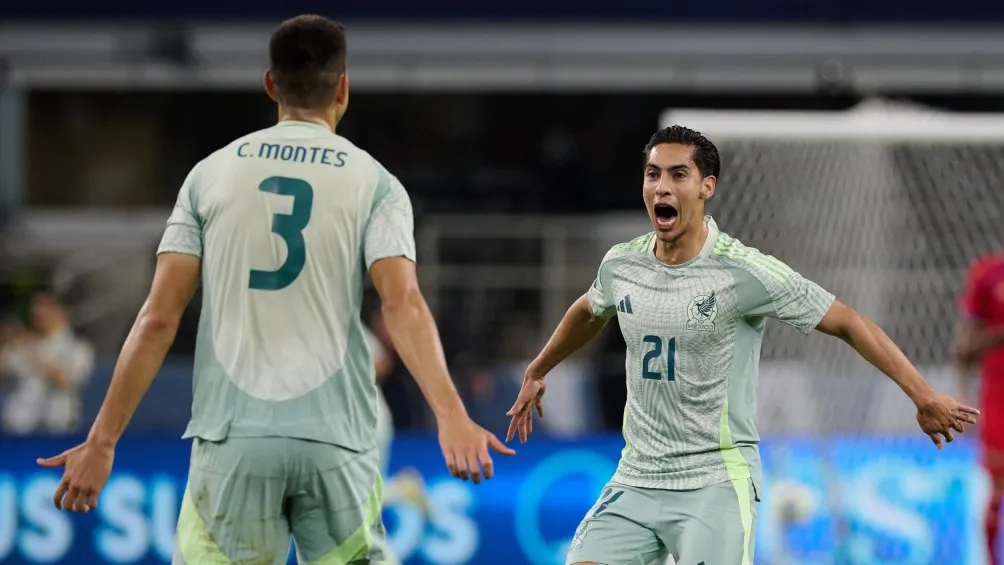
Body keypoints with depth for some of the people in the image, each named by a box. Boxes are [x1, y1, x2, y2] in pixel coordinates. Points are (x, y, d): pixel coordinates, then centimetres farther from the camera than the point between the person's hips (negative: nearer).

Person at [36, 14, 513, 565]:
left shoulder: (213, 173, 8)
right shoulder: (374, 183, 4)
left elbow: (159, 317, 3)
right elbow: (402, 303, -12)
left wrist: (102, 440, 6)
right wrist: (450, 415, -22)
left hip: (232, 438, 1)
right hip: (335, 438, -1)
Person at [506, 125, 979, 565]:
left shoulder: (745, 272, -13)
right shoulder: (620, 265, 3)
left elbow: (847, 323, -10)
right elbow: (589, 311, 28)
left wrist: (923, 396, -14)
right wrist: (537, 373, 41)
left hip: (716, 484, -5)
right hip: (636, 479, 5)